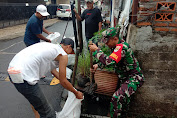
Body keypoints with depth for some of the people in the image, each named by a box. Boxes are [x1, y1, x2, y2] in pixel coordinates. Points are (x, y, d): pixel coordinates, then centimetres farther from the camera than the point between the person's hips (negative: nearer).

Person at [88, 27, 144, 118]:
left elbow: (109, 62, -37)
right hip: (125, 77, 10)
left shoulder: (122, 47, -26)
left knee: (117, 97, -25)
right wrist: (98, 65, 3)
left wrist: (96, 50, -26)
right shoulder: (117, 45, 5)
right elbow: (111, 60, 17)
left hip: (134, 78, -10)